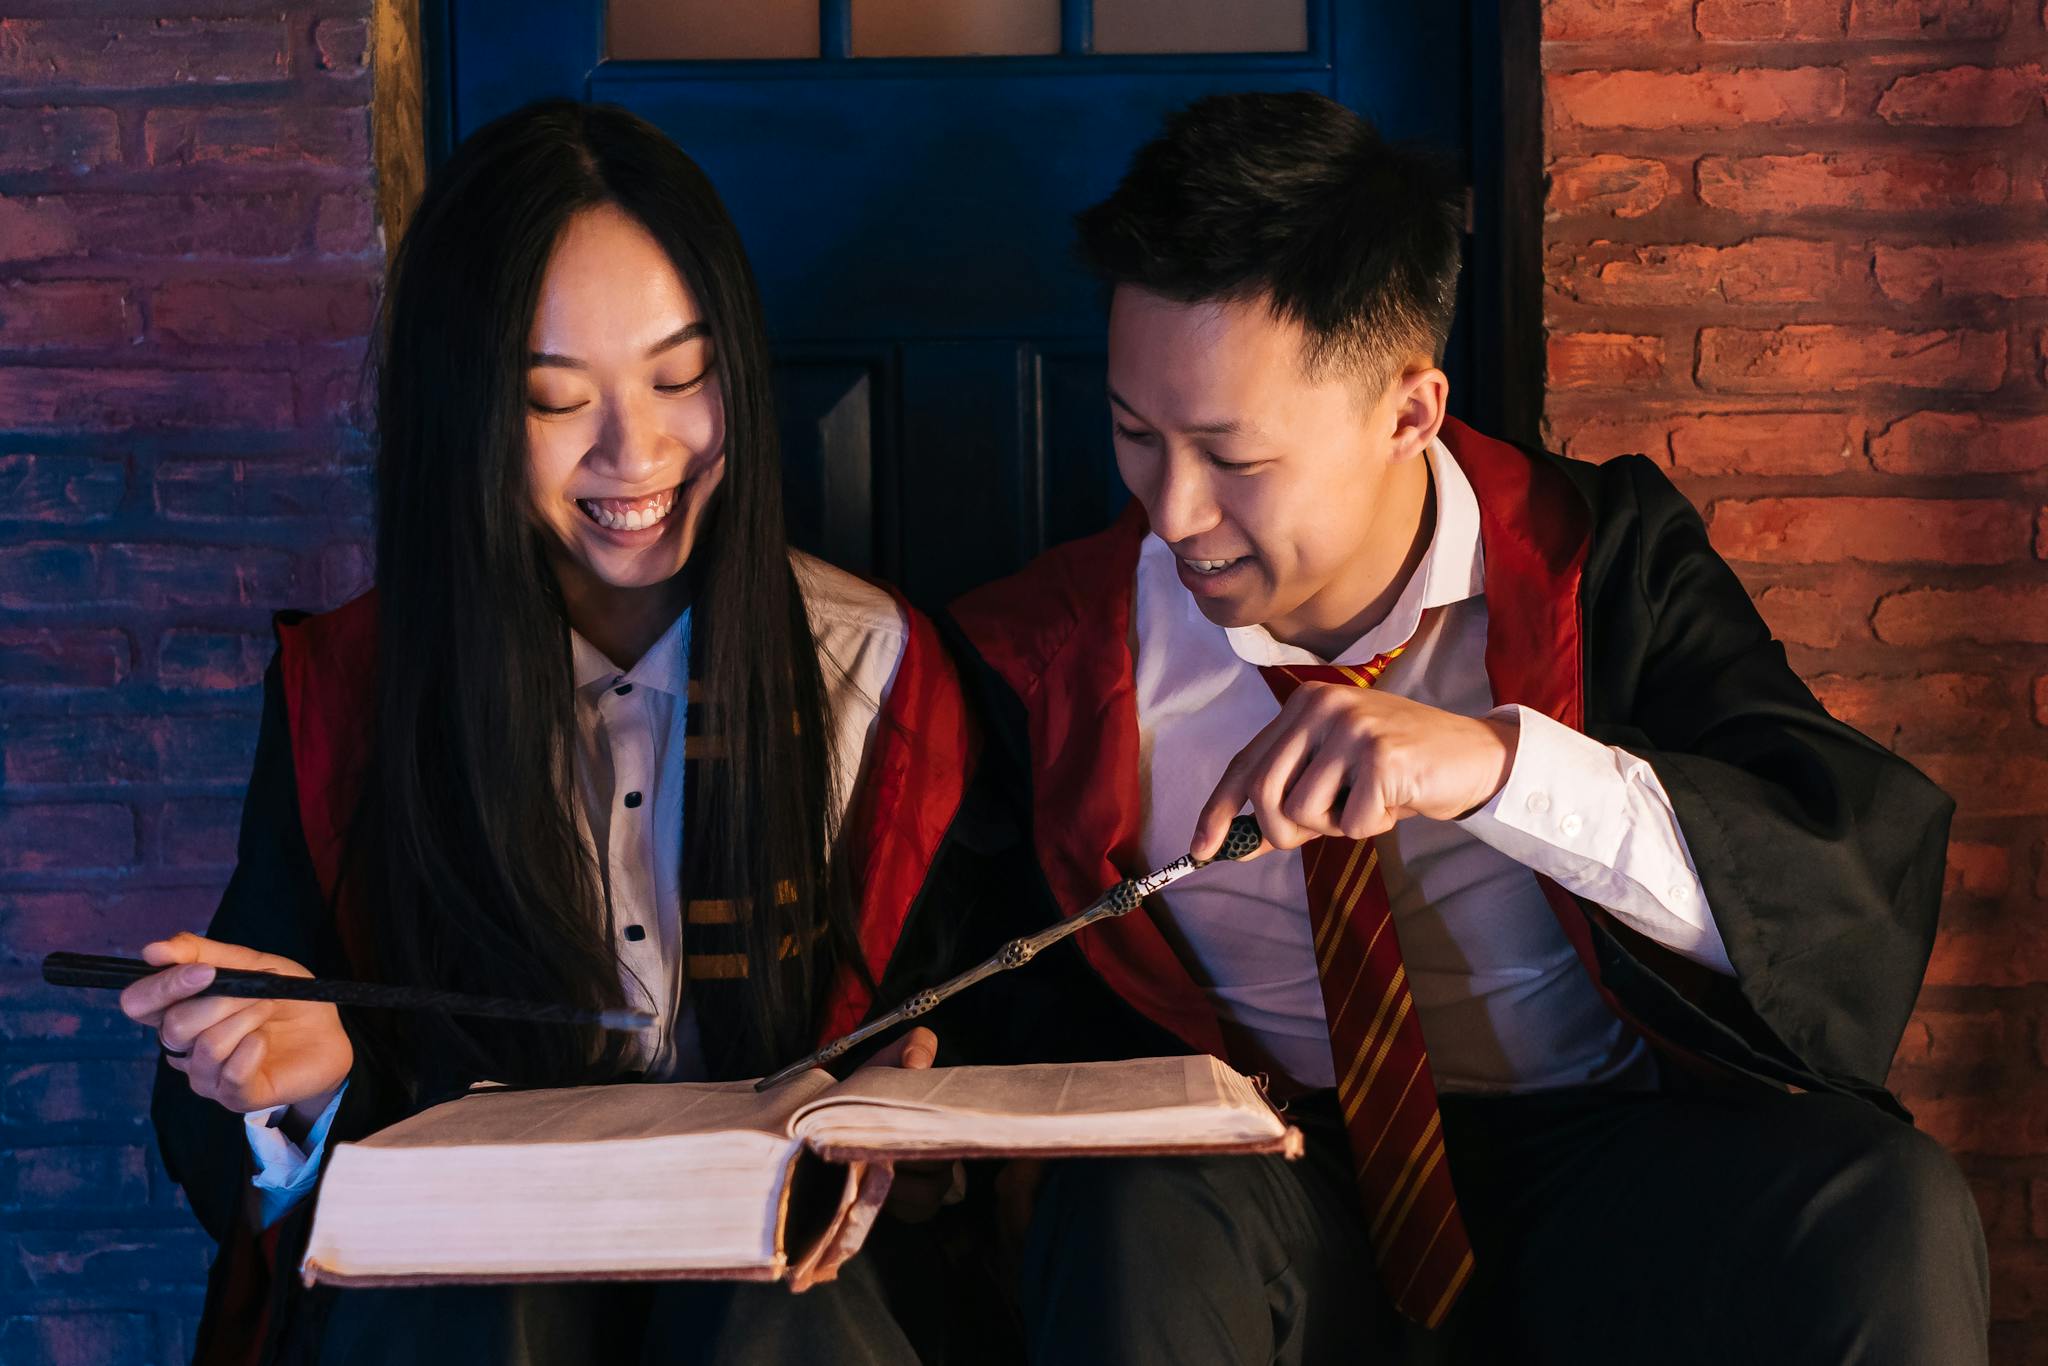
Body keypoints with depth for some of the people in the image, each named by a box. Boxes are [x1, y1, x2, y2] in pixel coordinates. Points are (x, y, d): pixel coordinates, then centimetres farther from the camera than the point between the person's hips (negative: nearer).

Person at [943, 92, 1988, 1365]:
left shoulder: (1604, 558, -5)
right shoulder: (1053, 657, -1)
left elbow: (1876, 869, -18)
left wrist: (1503, 760, -32)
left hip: (1596, 1165, 1)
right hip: (1272, 1189, 0)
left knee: (1886, 1212, -30)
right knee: (1135, 1225, -34)